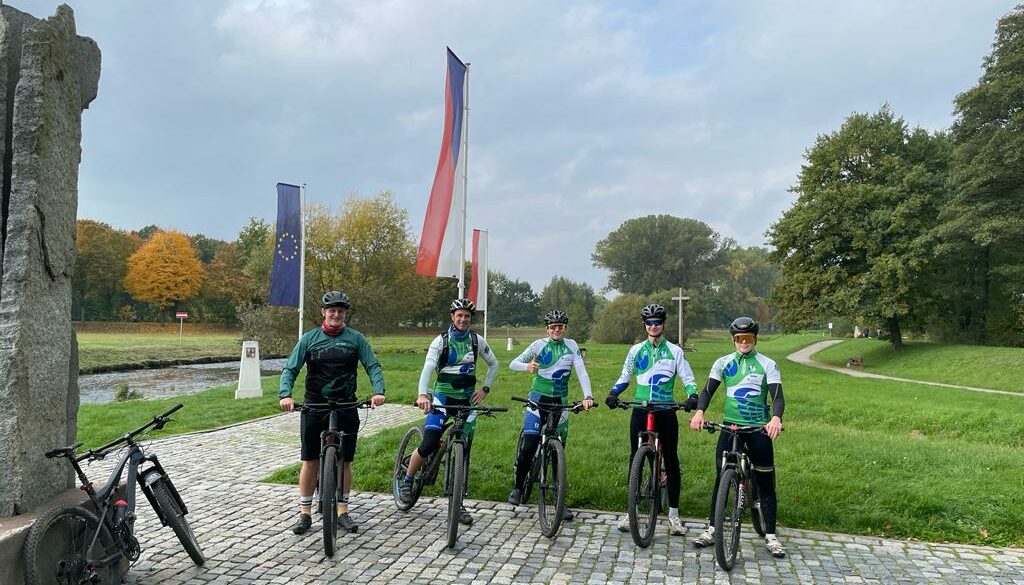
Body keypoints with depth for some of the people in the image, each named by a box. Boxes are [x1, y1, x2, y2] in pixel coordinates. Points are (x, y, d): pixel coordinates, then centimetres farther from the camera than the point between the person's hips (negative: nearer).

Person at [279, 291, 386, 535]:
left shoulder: (356, 339, 2)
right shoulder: (309, 338, 2)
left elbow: (373, 366, -4)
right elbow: (290, 369, -2)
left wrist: (378, 391, -21)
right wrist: (285, 395, -19)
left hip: (345, 407, 0)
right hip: (313, 406, 0)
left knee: (344, 461, 5)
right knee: (310, 460, 4)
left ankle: (342, 512, 18)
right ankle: (304, 513, 16)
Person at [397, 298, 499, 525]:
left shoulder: (477, 340, 1)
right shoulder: (441, 341, -8)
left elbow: (494, 364, 15)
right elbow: (428, 367, -20)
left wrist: (485, 388, 4)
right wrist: (422, 394, -36)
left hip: (467, 399, 3)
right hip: (443, 396, -2)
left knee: (464, 451, 1)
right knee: (428, 445, -14)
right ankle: (407, 480, 15)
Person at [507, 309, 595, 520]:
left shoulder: (571, 346, 2)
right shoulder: (539, 345, -5)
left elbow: (581, 371, -7)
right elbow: (513, 364, -9)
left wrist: (588, 396, -23)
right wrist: (527, 366, -32)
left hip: (560, 401, 2)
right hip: (539, 398, -2)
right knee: (528, 446, -11)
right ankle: (518, 487, 11)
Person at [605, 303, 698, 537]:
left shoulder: (674, 351, 3)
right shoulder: (636, 350, 8)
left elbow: (688, 379, 2)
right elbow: (624, 377, 14)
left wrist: (693, 396, -18)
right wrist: (613, 393, -3)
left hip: (666, 412, -1)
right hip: (640, 411, 1)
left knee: (671, 461, 4)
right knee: (635, 460, 5)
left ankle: (673, 514, 15)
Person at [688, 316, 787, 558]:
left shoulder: (767, 364, -3)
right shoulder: (723, 363, 3)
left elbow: (777, 397, -12)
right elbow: (707, 390, -2)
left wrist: (776, 418, -32)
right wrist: (699, 412, -21)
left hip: (759, 428, -1)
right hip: (731, 426, 2)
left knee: (765, 483, 4)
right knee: (721, 478, 3)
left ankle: (770, 536, 15)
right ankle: (712, 529, 13)